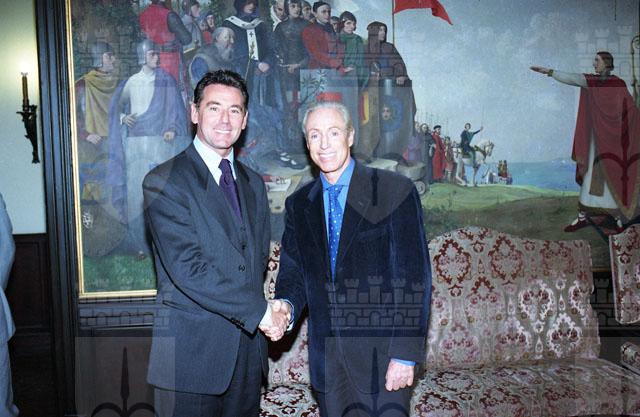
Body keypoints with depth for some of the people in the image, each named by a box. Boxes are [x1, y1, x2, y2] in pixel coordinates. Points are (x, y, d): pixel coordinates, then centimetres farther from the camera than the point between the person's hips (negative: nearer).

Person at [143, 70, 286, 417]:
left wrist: (263, 313, -2)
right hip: (191, 352, -5)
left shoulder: (253, 184, 12)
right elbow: (187, 268, -18)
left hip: (248, 347, 6)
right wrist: (258, 310, -16)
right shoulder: (164, 182, -9)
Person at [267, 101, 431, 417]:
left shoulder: (395, 190, -7)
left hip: (382, 355, -4)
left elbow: (415, 277, -9)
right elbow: (293, 272, 8)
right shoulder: (298, 204, 8)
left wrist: (406, 354, -13)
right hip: (326, 359, 4)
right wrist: (287, 306, -14)